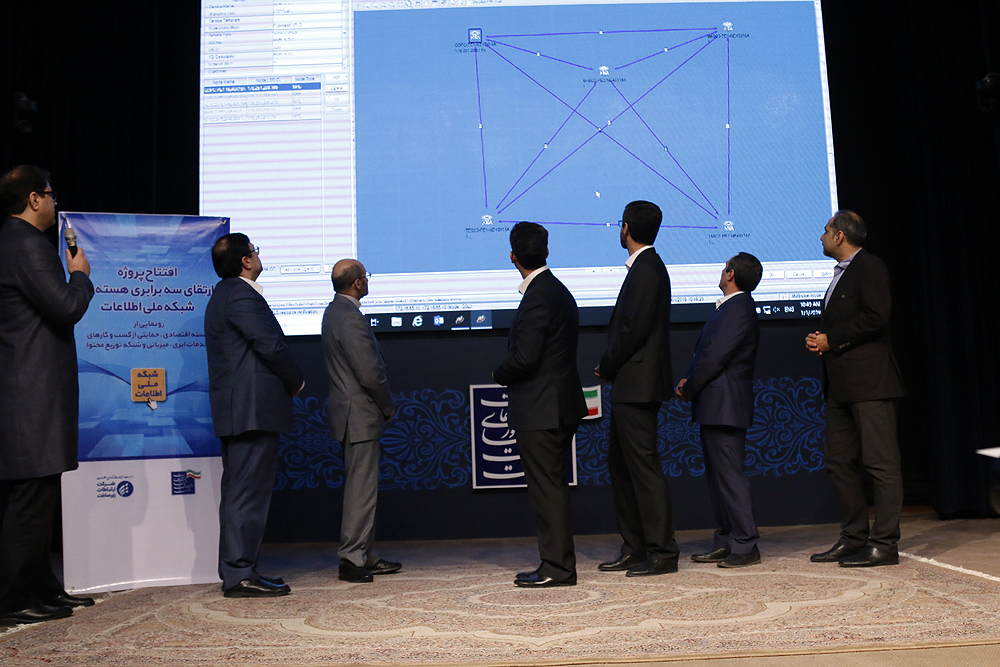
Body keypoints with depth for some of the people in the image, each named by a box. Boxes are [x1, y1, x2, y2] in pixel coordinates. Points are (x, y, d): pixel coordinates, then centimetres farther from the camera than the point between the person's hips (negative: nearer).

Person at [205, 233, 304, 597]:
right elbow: (271, 346, -17)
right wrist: (297, 382, -2)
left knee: (239, 491, 14)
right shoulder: (242, 296, -13)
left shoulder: (225, 294, 20)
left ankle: (235, 571, 20)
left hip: (236, 410, 11)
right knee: (249, 491, -7)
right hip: (253, 408, -11)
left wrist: (287, 382, 14)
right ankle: (240, 574, -2)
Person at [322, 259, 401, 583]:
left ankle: (366, 556, 24)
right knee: (361, 488, -3)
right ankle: (352, 559, 4)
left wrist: (383, 404, 17)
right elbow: (370, 373, -22)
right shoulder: (350, 318, -20)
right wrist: (389, 405, -6)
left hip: (350, 412, 11)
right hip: (360, 414, -11)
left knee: (361, 487, 15)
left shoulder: (334, 311, 13)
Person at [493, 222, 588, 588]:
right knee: (552, 487, 15)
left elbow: (524, 357, -23)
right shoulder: (559, 291, 14)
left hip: (539, 410, -10)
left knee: (546, 488, -3)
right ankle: (557, 563, 24)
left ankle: (557, 568, 5)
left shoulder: (538, 297, -17)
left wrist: (500, 374, -4)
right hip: (560, 406, 10)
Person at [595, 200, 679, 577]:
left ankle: (663, 553, 3)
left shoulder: (646, 270, -14)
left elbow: (634, 329, -20)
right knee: (620, 465, 14)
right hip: (630, 388, 10)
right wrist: (611, 368, 11)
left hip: (636, 386, -10)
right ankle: (635, 549, 22)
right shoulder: (647, 267, 17)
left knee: (643, 467, -5)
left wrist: (607, 368, -8)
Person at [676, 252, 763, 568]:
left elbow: (715, 356, -19)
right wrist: (688, 380, 2)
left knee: (729, 474, -7)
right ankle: (725, 542, 20)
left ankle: (745, 546, -2)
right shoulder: (730, 307, 18)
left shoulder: (738, 309, -14)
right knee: (717, 474, 13)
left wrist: (688, 388, -8)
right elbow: (706, 352, 17)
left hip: (724, 406, -11)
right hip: (715, 406, 11)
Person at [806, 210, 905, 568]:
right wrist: (819, 340, 7)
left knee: (880, 462, -6)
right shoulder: (841, 273, 24)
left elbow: (875, 316, -18)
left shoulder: (869, 266, -5)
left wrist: (831, 339, -12)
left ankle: (884, 543, -2)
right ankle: (853, 539, 17)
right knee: (840, 462, 10)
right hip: (841, 384, 10)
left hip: (869, 380, -10)